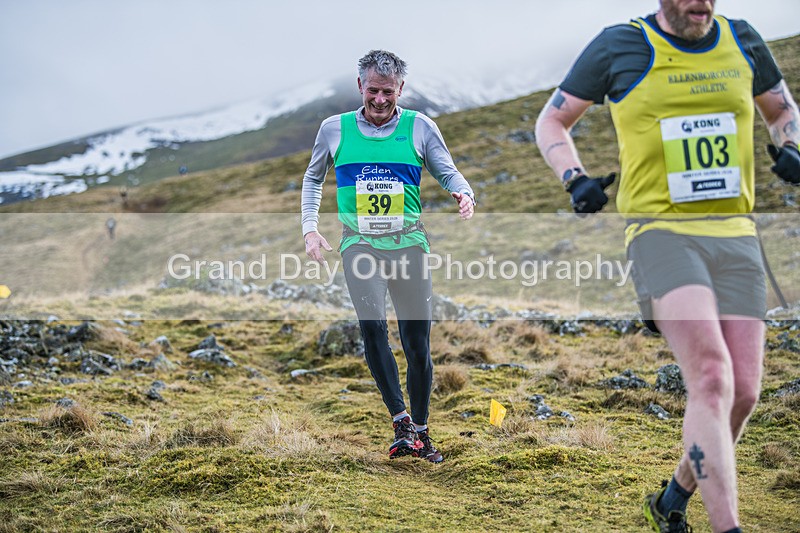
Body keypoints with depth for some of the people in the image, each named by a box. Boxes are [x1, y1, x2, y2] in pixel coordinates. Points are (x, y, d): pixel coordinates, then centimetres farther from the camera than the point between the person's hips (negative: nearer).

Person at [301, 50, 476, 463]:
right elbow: (313, 179, 19)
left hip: (408, 242, 0)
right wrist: (310, 228, 8)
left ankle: (420, 430, 16)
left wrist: (463, 194, -17)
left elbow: (448, 172, 6)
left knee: (418, 343, 1)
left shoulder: (420, 127, 3)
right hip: (360, 242, 0)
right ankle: (401, 422, -14)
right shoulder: (334, 129, 6)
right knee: (371, 326, -21)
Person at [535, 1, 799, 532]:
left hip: (736, 235, 5)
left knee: (743, 393, 0)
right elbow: (552, 120, 9)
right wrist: (576, 180, -9)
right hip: (662, 232, -4)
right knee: (712, 378, -23)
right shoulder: (620, 46, 0)